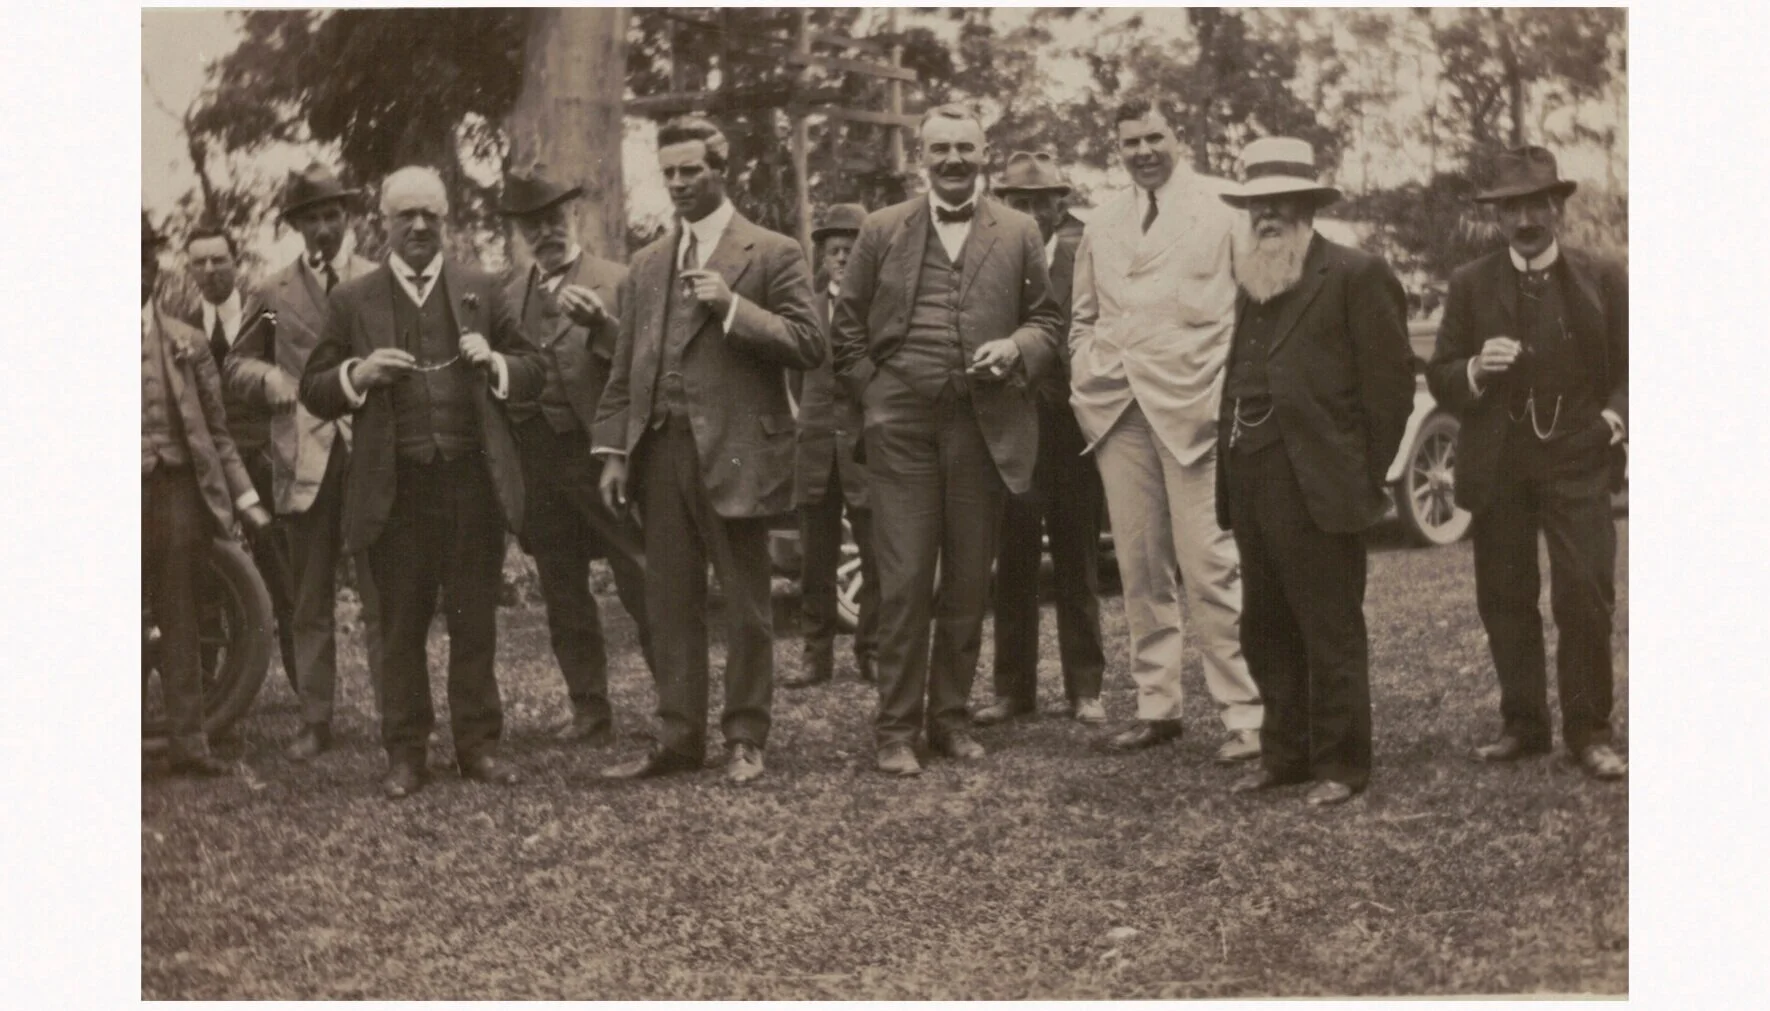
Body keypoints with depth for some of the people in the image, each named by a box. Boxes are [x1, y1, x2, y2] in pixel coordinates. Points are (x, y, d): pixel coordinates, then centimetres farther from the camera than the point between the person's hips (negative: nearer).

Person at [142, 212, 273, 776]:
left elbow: (215, 431, 10)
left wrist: (245, 498, 4)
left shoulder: (188, 343, 9)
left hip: (179, 490, 2)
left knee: (180, 623, 7)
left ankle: (187, 739, 12)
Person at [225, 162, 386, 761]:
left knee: (382, 599, -1)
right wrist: (268, 379, -6)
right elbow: (235, 368, 13)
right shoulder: (276, 292, 10)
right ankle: (315, 721, 15)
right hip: (303, 459, 2)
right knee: (310, 603, 8)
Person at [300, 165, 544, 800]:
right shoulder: (351, 301, 7)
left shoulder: (481, 291, 10)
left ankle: (478, 745, 16)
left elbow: (532, 373, 13)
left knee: (475, 623, 6)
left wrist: (494, 362, -8)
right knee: (401, 628, 5)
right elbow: (313, 392, 8)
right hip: (395, 490, -1)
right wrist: (357, 375, -12)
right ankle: (406, 754, 14)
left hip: (474, 483, 1)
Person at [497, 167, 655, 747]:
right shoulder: (511, 297, 15)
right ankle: (590, 715, 19)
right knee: (563, 600, 10)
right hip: (538, 464, 5)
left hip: (603, 455, -5)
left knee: (644, 590, -6)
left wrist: (600, 324, -22)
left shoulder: (616, 282, 0)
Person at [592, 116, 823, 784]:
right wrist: (613, 449, 8)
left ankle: (744, 739, 12)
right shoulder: (648, 265, 16)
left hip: (736, 451, -5)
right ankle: (679, 737, 15)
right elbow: (625, 366, 16)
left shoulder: (773, 254, 0)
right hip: (660, 449, 5)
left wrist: (732, 307, -17)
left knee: (746, 604, 3)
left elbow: (807, 345, -8)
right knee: (670, 602, 7)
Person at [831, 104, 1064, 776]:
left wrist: (1016, 349, -9)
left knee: (969, 582, 8)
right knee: (904, 581, -4)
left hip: (985, 425, 1)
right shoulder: (882, 231, 7)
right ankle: (895, 729, 4)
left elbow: (1047, 318, 11)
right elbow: (847, 327, 10)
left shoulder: (1018, 233, 9)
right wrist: (873, 395, 2)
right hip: (901, 425, -1)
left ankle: (951, 716, 20)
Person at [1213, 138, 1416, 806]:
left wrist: (1366, 477, -8)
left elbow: (1391, 383, -7)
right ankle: (1285, 754, 25)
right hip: (1254, 491, 7)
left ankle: (1340, 766, 9)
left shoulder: (1356, 277, -5)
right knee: (1266, 633, 14)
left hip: (1318, 490, -7)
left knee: (1332, 635, 0)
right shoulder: (1249, 283, 16)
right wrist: (1230, 468, 8)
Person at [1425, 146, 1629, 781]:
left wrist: (1614, 418, -8)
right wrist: (1476, 369, -15)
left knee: (1586, 598, -8)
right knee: (1505, 600, 6)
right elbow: (1440, 378, 6)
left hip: (1577, 460, -2)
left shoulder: (1603, 281, 5)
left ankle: (1588, 732, 1)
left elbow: (1632, 368, 9)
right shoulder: (1470, 285, 6)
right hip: (1498, 466, 2)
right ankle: (1523, 724, 17)